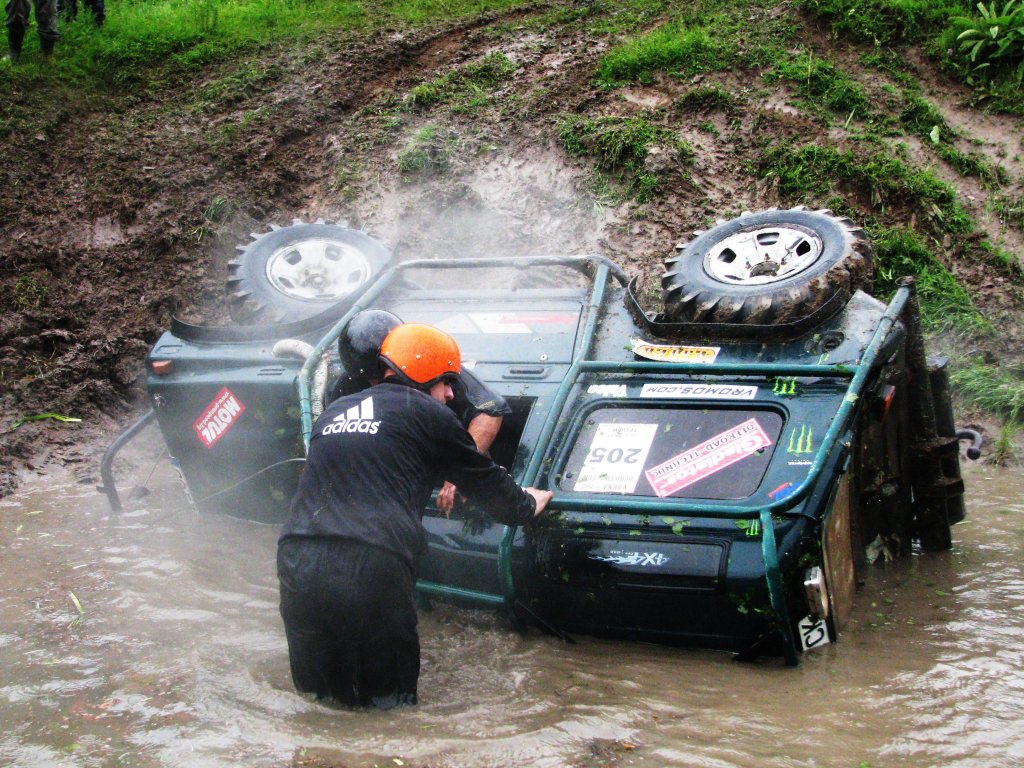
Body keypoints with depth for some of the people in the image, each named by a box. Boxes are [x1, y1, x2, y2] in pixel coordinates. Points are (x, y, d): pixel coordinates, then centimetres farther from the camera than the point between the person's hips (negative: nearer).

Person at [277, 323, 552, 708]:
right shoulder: (425, 413, 6)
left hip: (297, 563, 5)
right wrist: (526, 505, 35)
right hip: (370, 570, -5)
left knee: (316, 690, 19)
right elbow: (484, 480, 15)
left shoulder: (333, 412, 22)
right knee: (389, 695, 10)